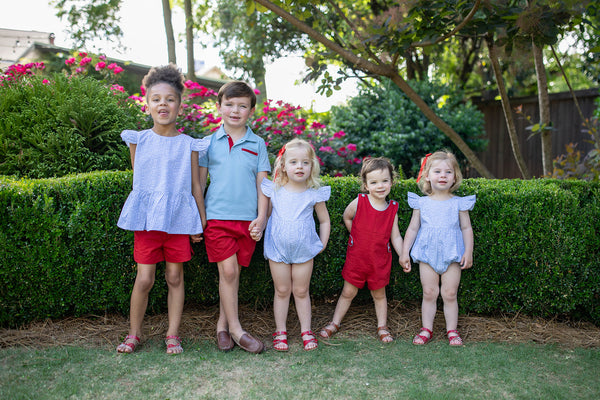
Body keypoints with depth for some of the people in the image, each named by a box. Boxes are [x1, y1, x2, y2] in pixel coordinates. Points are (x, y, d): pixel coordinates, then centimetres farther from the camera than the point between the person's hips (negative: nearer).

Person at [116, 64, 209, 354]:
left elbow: (195, 186, 5)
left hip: (179, 219, 0)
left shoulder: (188, 145, 3)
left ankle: (173, 335, 19)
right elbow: (138, 178, 13)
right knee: (144, 279, 1)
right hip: (146, 217, 0)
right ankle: (134, 334, 19)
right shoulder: (138, 140, 5)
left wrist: (201, 222, 5)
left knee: (175, 278, 7)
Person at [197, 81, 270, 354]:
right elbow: (200, 181, 10)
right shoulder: (209, 142, 7)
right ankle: (235, 329, 5)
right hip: (216, 216, -1)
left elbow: (262, 183, 7)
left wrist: (261, 217, -1)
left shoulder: (257, 144, 8)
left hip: (247, 219, 1)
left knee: (233, 273, 6)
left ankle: (222, 324, 20)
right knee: (228, 271, -6)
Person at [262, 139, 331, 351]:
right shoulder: (274, 191, -3)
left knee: (301, 291, 9)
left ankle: (306, 331, 23)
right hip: (278, 250, 1)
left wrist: (322, 244, 3)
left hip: (304, 251, 0)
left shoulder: (314, 194, -4)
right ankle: (280, 332, 22)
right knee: (282, 291, 10)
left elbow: (324, 221, 7)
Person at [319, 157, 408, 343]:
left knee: (379, 294, 15)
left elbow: (395, 237, 1)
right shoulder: (359, 202, -12)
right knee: (348, 292, 10)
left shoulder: (392, 209, -5)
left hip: (380, 261, 1)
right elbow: (346, 217, 8)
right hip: (356, 257, -1)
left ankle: (382, 326, 31)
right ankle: (335, 323, 26)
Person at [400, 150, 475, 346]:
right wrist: (405, 252, 5)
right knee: (429, 293, 5)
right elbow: (412, 228, 8)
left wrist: (468, 252, -4)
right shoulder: (421, 203, 3)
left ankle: (452, 330, 17)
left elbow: (466, 228, 4)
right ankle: (427, 329, 17)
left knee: (450, 294, 3)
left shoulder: (459, 203, 2)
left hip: (452, 256, -1)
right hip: (427, 254, 1)